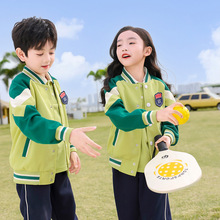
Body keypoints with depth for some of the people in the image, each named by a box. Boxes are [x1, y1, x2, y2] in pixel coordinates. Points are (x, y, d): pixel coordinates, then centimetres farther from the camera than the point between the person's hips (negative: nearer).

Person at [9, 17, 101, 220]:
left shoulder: (54, 83, 10)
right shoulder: (20, 84, -15)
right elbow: (30, 121, -30)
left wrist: (71, 149, 11)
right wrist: (68, 134, -43)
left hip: (59, 167, 8)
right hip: (33, 170, -7)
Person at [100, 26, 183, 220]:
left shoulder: (159, 85, 1)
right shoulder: (114, 85, -7)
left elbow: (170, 118, 7)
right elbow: (121, 119, -23)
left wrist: (168, 135, -16)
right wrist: (155, 115, -38)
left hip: (154, 162, 1)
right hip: (125, 163, -1)